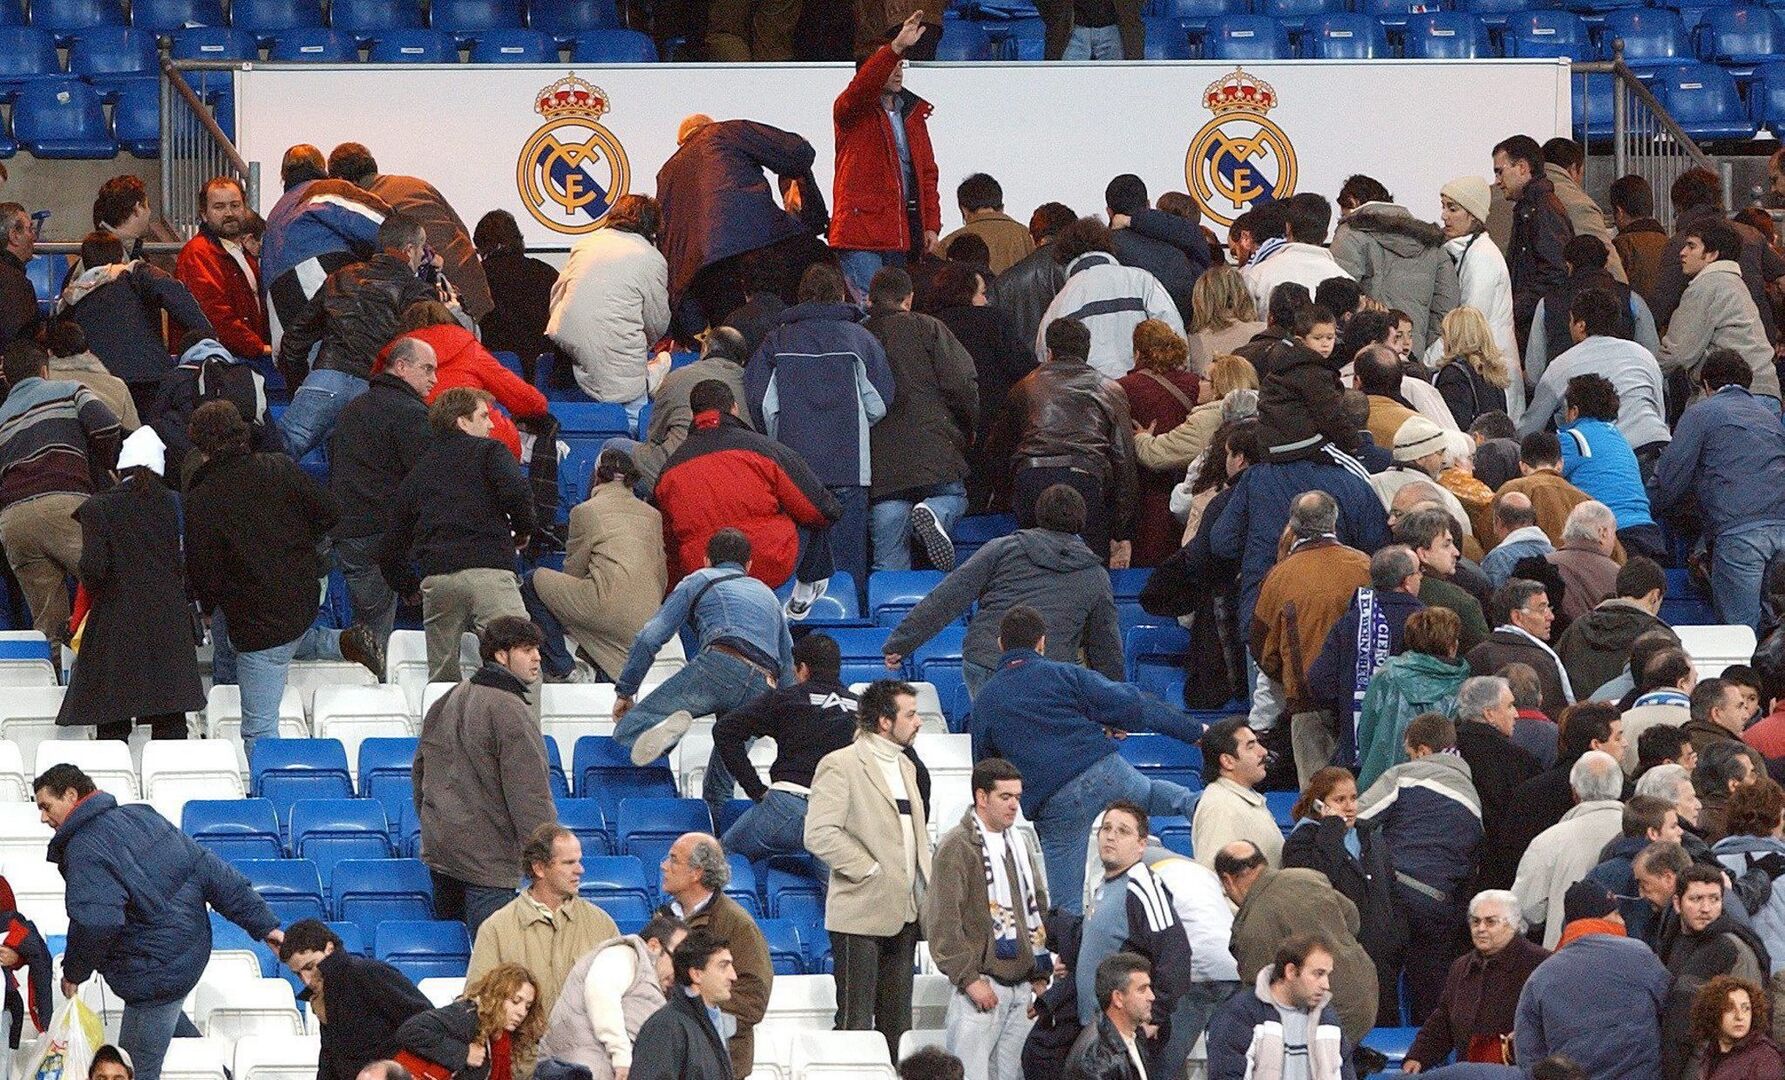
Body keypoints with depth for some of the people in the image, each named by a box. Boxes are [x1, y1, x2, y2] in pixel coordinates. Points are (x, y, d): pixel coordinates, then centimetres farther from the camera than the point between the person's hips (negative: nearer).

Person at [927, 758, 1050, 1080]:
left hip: (1022, 987, 7)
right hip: (980, 987, -7)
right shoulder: (957, 847, -6)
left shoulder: (1019, 846, 18)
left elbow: (1038, 910, 22)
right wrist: (969, 979, -16)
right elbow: (942, 922, -12)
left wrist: (1041, 976, 14)